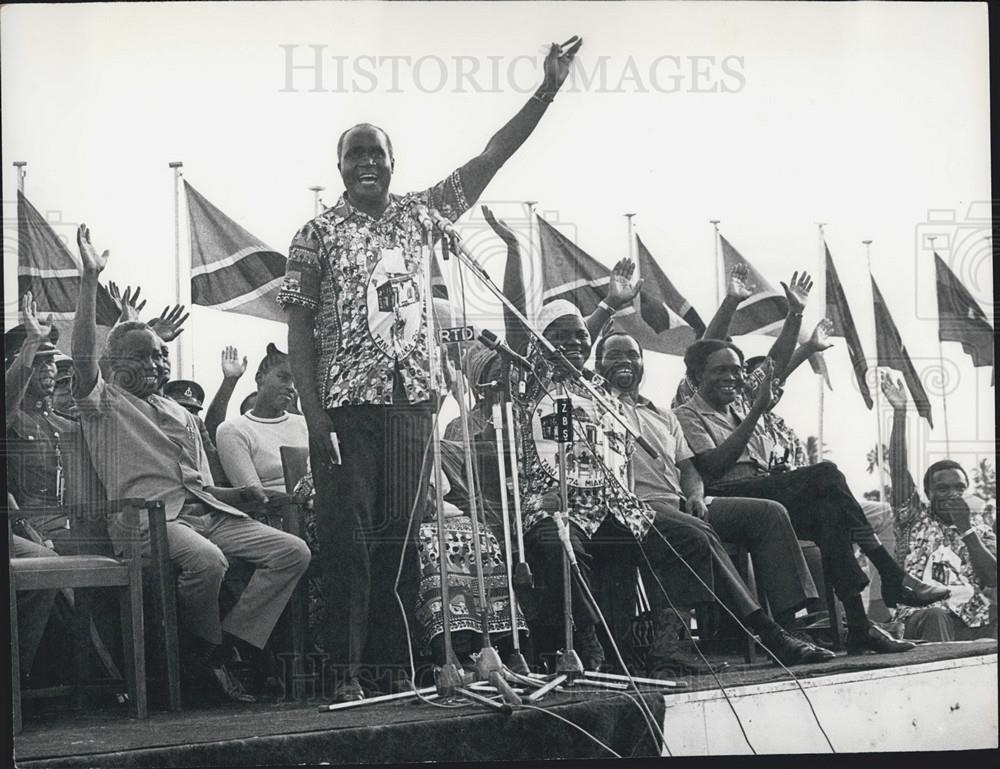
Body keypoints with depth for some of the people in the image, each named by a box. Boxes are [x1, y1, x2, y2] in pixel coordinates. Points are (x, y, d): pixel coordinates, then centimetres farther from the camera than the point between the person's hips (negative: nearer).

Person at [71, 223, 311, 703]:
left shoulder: (180, 413, 30)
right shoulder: (104, 403, 10)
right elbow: (82, 354, -10)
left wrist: (240, 495, 10)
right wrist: (90, 280, -15)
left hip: (204, 511, 7)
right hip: (148, 517, -7)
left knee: (292, 551, -13)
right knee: (207, 559, -38)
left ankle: (218, 655, -17)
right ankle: (205, 650, -10)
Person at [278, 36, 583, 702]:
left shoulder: (417, 214, 12)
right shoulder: (319, 234, 3)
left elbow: (491, 158, 9)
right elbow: (300, 328, 0)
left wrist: (547, 90, 3)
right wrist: (313, 412, -10)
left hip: (411, 398, 4)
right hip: (346, 403, -3)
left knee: (402, 535, 4)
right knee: (348, 537, -5)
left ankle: (395, 667, 9)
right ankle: (345, 673, -3)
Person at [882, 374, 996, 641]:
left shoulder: (982, 533, 26)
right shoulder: (916, 520, 22)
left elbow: (993, 578, 7)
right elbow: (898, 468, 11)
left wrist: (966, 529, 3)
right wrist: (899, 412, 6)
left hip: (974, 623, 3)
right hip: (920, 616, -2)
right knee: (936, 616, -38)